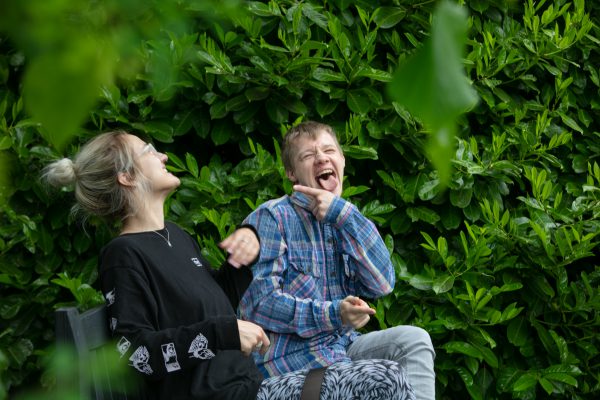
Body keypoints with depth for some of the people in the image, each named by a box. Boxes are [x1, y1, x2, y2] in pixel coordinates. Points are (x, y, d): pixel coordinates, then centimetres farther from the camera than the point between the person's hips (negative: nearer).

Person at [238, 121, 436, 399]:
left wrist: (343, 215, -11)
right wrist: (333, 315, -26)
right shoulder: (271, 218, -7)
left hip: (343, 345, 7)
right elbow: (257, 304, -17)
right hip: (290, 354, -7)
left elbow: (382, 285, -3)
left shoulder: (344, 220, 13)